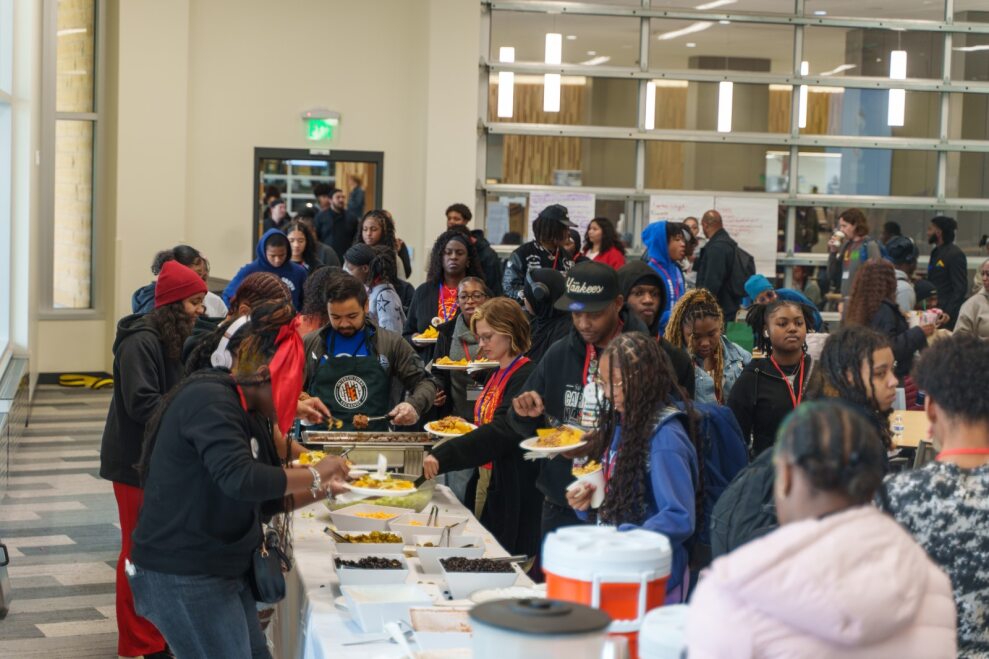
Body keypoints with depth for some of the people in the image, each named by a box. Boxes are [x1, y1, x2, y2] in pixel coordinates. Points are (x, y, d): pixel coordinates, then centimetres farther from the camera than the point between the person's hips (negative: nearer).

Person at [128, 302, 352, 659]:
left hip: (224, 571, 10)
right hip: (182, 576, -10)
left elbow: (263, 500, 19)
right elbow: (240, 479, -31)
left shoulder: (249, 413, 13)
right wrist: (313, 475, -19)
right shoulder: (209, 399, -18)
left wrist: (321, 491, 6)